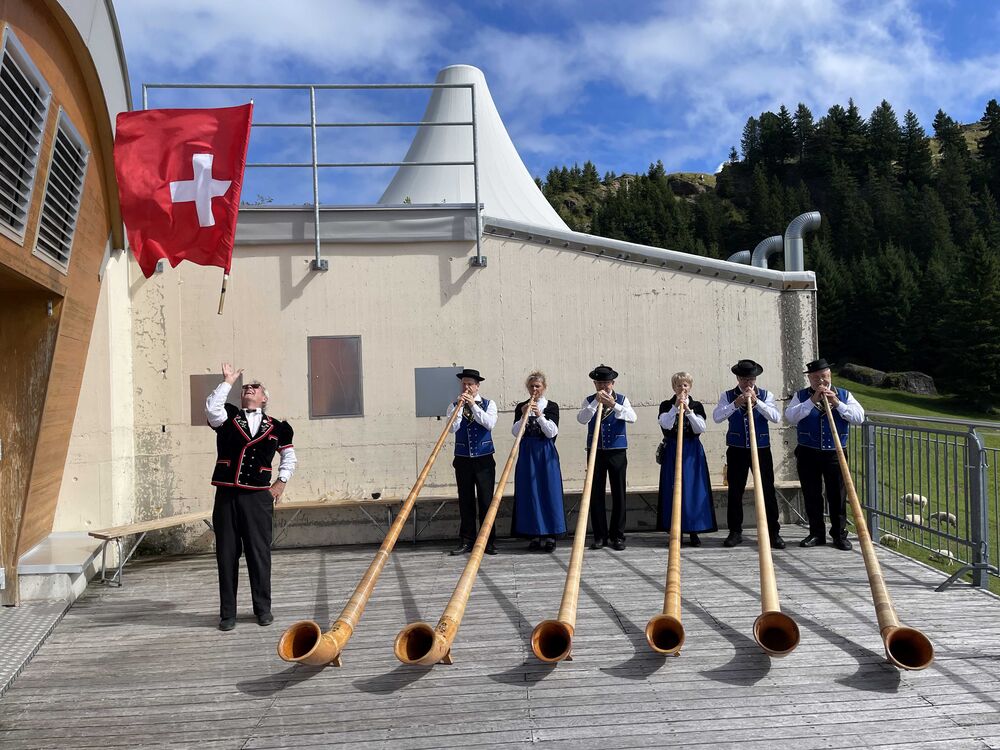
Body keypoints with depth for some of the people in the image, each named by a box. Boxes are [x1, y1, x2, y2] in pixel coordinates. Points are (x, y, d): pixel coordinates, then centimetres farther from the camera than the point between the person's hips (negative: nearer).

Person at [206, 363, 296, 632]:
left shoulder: (276, 427, 9)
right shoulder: (228, 418, 8)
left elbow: (289, 455, 20)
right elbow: (211, 408, -14)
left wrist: (281, 482, 9)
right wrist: (228, 381, -7)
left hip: (258, 497, 0)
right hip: (226, 496, 0)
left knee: (259, 552, 3)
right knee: (226, 554, 3)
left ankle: (263, 608, 16)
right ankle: (227, 613, 13)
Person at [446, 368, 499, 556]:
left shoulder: (489, 404, 5)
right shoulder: (454, 405, 7)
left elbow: (490, 423, -13)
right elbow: (453, 428, -8)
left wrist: (473, 405, -15)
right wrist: (459, 406, -15)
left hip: (484, 460, -1)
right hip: (463, 460, 1)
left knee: (486, 501, -1)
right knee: (465, 501, 5)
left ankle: (489, 541, 5)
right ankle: (467, 540, 12)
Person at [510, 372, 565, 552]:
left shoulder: (552, 406, 3)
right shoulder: (521, 407, 7)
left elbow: (552, 432, -7)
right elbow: (515, 432, -2)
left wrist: (540, 416, -19)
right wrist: (523, 416, -16)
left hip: (546, 454, -1)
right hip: (527, 454, 1)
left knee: (549, 493, -2)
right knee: (529, 494, 2)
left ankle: (550, 535, 5)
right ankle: (535, 535, 9)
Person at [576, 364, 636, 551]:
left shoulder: (621, 399, 4)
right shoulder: (589, 401, 6)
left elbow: (632, 417, -13)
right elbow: (581, 419, -11)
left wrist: (614, 405, -25)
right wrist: (596, 402, -19)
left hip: (617, 452, -1)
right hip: (595, 452, 1)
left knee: (619, 494, 2)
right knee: (595, 495, 3)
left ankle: (617, 536, 11)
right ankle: (600, 536, 12)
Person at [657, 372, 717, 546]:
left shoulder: (697, 406, 6)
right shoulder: (666, 406, 4)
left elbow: (700, 429, -6)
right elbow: (666, 425, -12)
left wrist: (688, 411, -15)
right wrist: (676, 407, -17)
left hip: (692, 452, 1)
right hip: (672, 451, -1)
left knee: (694, 489, -1)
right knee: (673, 489, -2)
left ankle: (694, 531, 7)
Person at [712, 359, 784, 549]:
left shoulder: (766, 396, 4)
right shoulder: (728, 396, 3)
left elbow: (776, 417, -10)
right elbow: (717, 417, -11)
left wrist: (756, 401, -19)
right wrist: (735, 404, -22)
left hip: (761, 450, 0)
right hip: (736, 450, 0)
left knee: (768, 491, 0)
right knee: (735, 492, 4)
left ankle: (773, 533, 10)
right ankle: (735, 532, 15)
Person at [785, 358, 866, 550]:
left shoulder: (844, 395, 8)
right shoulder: (801, 396, 6)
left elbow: (859, 417, -4)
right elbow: (790, 417, -10)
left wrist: (837, 404, -15)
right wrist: (812, 401, -16)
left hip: (835, 453, 0)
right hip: (808, 454, 0)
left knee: (837, 495, 1)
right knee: (811, 495, 6)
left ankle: (839, 534, 12)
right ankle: (816, 533, 16)